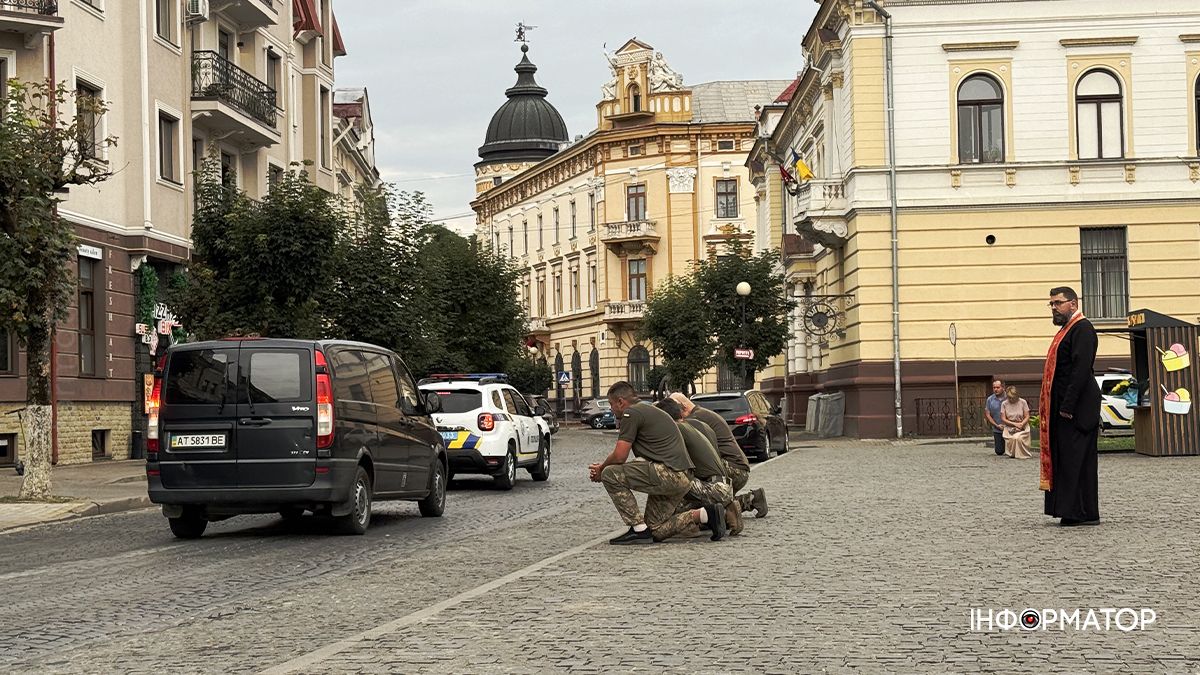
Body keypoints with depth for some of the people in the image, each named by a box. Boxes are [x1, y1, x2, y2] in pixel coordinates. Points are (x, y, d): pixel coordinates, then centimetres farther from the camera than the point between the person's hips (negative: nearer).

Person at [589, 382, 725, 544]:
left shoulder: (631, 413, -6)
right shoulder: (648, 410, 26)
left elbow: (619, 456, -9)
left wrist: (601, 469, 10)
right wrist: (603, 466, 22)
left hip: (669, 473, -10)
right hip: (682, 480, 10)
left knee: (611, 475, -7)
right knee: (657, 532, 14)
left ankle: (639, 530, -5)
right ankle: (706, 514, 6)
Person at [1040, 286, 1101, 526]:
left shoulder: (1082, 328, -12)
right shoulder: (1066, 329, 20)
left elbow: (1081, 369, -21)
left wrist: (1068, 406, -24)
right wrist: (1055, 406, 17)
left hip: (1077, 407, -10)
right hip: (1064, 408, 10)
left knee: (1077, 459, -8)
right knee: (1064, 459, 9)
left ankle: (1084, 513, -5)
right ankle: (1071, 510, 12)